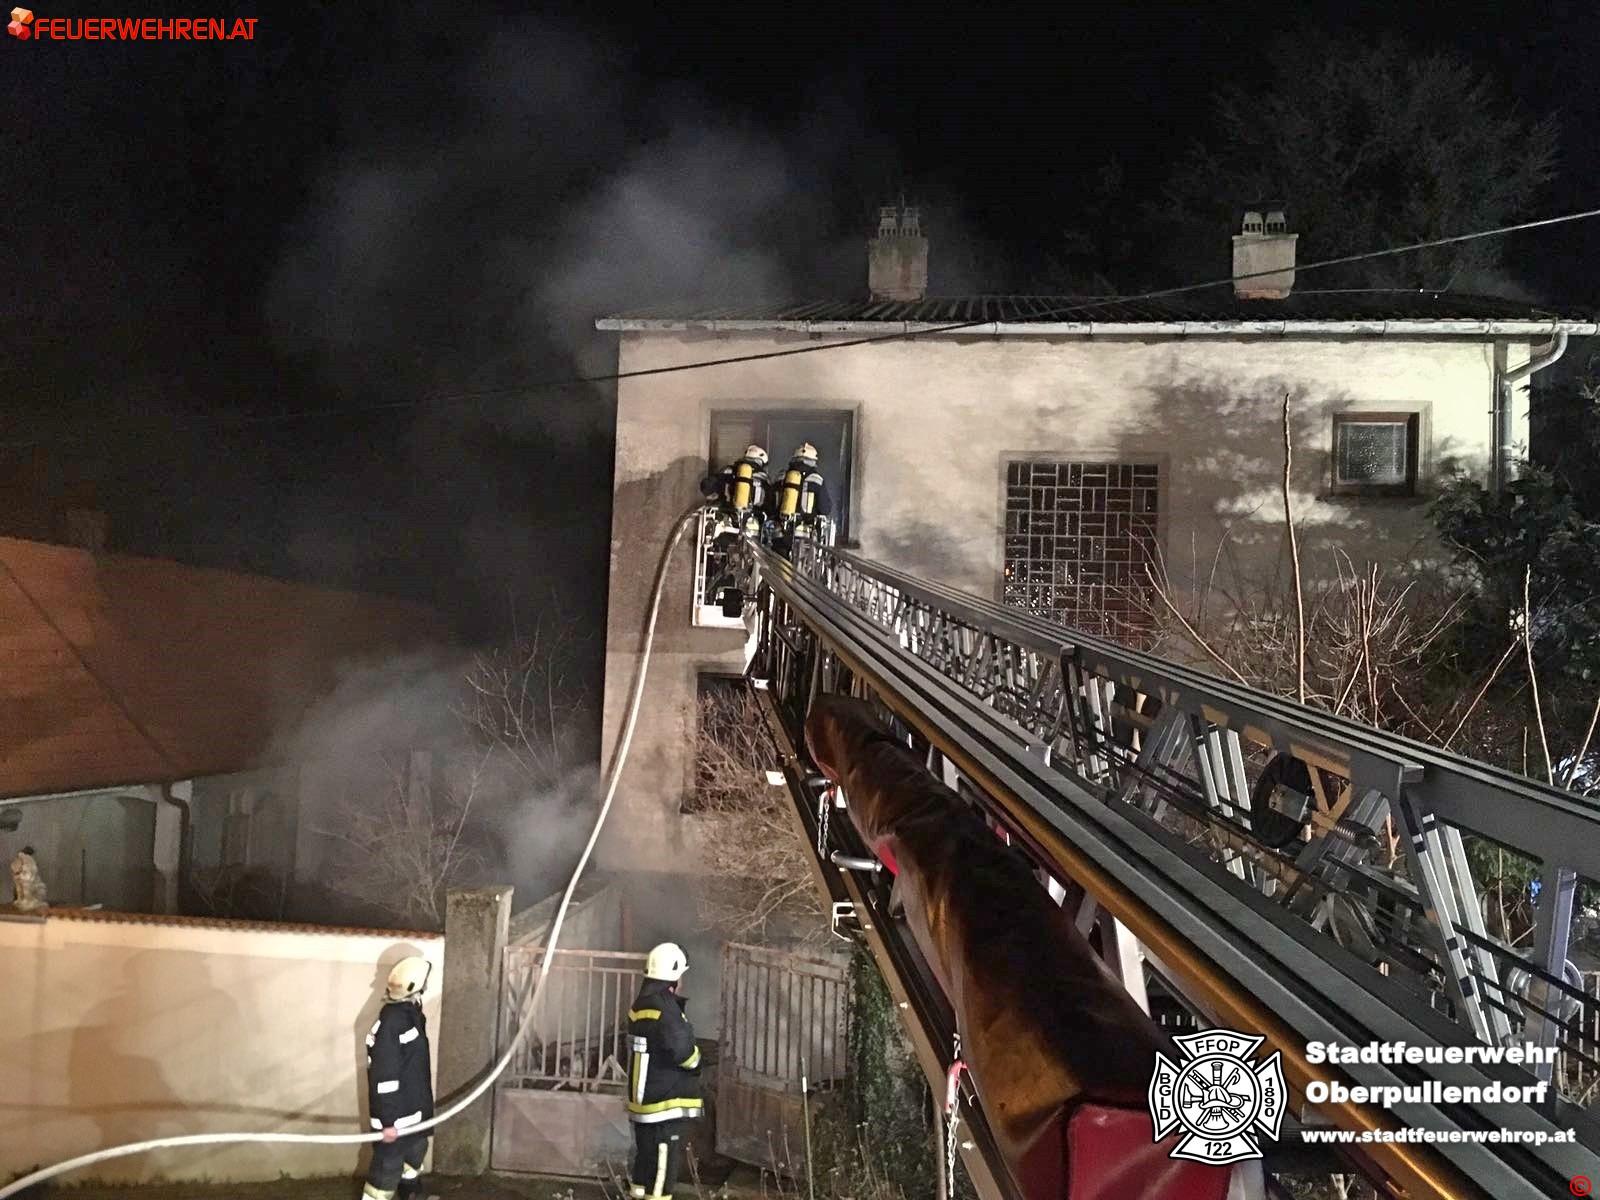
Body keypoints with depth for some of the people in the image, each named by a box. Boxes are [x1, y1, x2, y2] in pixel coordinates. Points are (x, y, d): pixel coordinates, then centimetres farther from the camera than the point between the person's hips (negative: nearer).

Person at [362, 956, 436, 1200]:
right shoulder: (391, 1022, -25)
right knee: (388, 1165, -3)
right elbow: (383, 1077, -26)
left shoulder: (411, 1013, 5)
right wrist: (388, 1120, -25)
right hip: (396, 1115, -10)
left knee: (416, 1150, 26)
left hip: (414, 1108, 10)